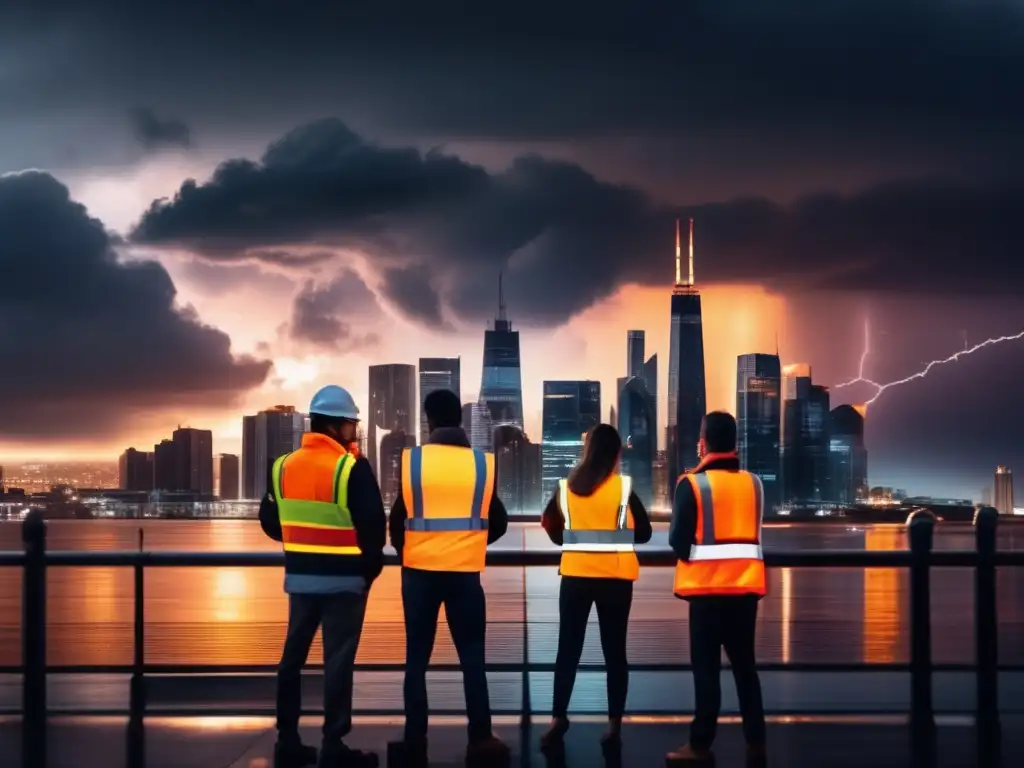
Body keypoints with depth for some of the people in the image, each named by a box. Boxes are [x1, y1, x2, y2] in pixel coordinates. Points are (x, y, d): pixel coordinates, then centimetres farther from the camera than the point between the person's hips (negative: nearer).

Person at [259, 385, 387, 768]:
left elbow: (270, 521, 9)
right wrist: (371, 564, 1)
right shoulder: (352, 468, -15)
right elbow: (374, 526, -17)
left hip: (300, 576, 6)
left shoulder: (283, 466, 4)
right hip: (344, 578, -6)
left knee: (293, 655, 13)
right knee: (338, 660, -1)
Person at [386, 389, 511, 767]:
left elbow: (397, 521, 0)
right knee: (472, 658, 8)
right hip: (465, 573, 0)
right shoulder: (483, 463, -2)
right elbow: (498, 523, 7)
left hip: (419, 571, 0)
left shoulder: (410, 460, -5)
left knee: (417, 659, 8)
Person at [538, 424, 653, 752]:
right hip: (615, 577, -2)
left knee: (568, 649, 7)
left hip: (575, 574, 2)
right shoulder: (624, 487, -6)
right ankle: (614, 726, 3)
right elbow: (643, 533, 0)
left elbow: (551, 526, 6)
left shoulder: (566, 487, 1)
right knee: (614, 650, 4)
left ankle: (558, 720, 3)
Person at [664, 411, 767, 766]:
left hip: (708, 587, -4)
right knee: (744, 663, 12)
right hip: (746, 585, 4)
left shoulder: (692, 484, -8)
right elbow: (754, 532, 14)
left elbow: (678, 540, -7)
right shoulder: (753, 483, 7)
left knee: (706, 667, 0)